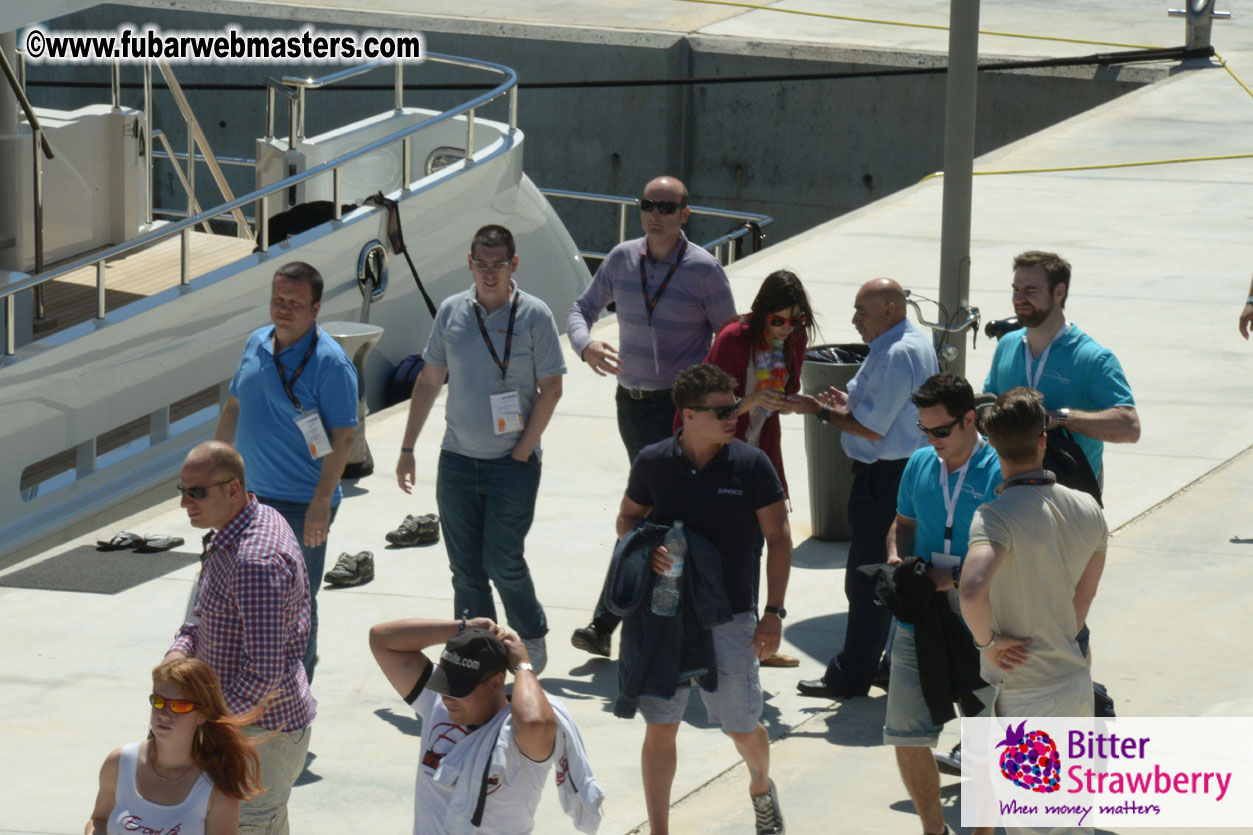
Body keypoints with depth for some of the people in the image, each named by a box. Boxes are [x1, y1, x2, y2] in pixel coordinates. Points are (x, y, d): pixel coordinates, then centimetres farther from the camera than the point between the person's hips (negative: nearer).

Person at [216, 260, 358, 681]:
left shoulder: (329, 362, -15)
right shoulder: (257, 343, 7)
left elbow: (342, 437, -17)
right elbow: (234, 406, 20)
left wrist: (322, 502, -22)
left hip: (302, 504, -7)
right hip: (252, 495, 7)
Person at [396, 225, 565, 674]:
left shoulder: (534, 316, -7)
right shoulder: (451, 312, 3)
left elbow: (550, 389, -5)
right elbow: (429, 381, 12)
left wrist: (522, 452, -8)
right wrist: (408, 448, 10)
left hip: (512, 462, -4)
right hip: (457, 459, 4)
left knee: (503, 561, -6)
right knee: (465, 569, 6)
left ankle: (532, 636, 19)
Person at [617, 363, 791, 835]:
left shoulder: (751, 465, -6)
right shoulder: (653, 463, -3)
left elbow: (778, 538, -1)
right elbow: (627, 517, 12)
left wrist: (774, 612, -6)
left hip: (729, 619, -1)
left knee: (742, 727, 7)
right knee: (659, 728, 2)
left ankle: (761, 788, 40)